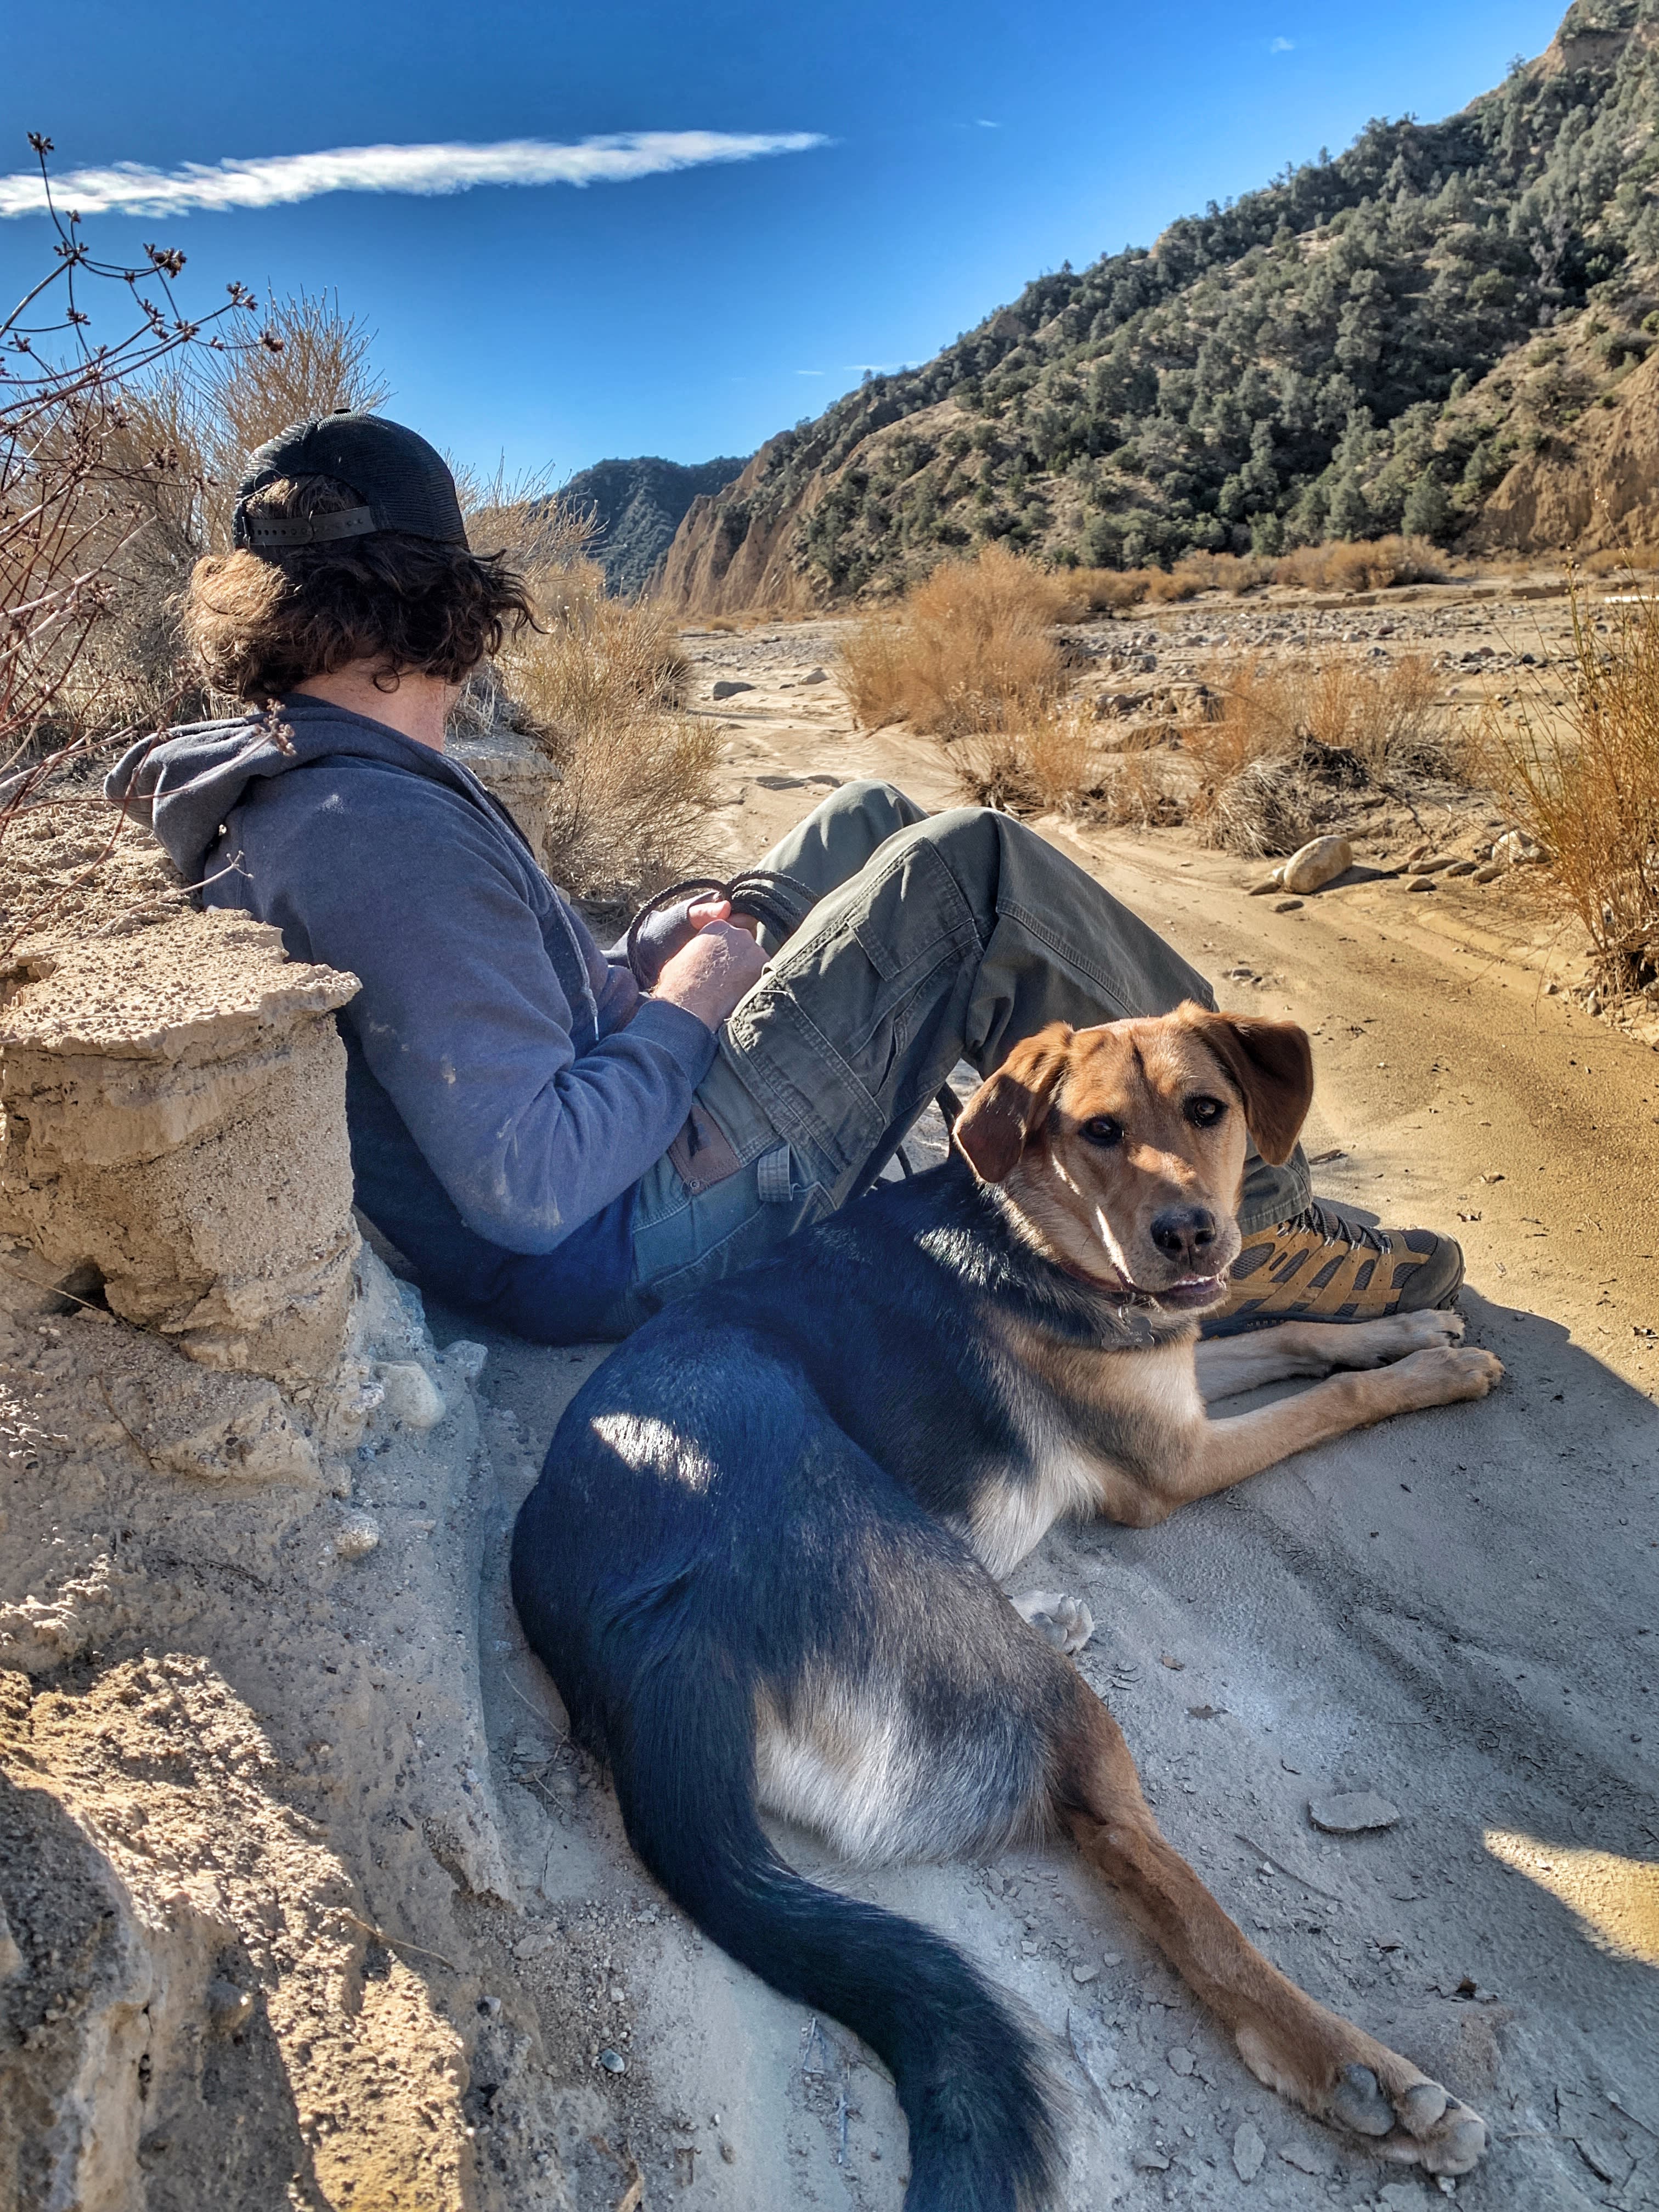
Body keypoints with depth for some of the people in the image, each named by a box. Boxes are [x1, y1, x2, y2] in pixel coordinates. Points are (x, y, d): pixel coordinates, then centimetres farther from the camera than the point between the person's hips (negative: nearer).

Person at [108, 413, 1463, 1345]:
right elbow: (531, 1190, -29)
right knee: (972, 867, -12)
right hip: (614, 1250, -10)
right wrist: (682, 1013, -14)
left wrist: (652, 956, 2)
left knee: (872, 823, 12)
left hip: (593, 1145, 10)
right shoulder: (386, 836, -26)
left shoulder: (266, 782, 6)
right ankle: (1251, 1231, 4)